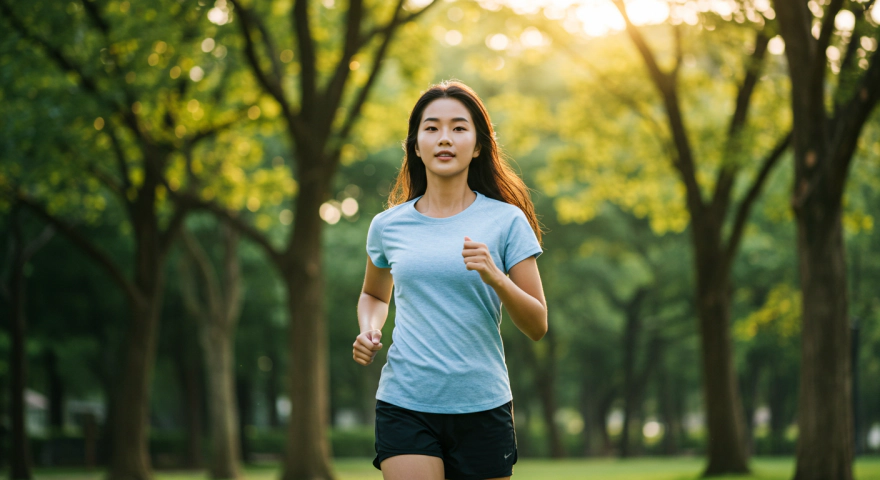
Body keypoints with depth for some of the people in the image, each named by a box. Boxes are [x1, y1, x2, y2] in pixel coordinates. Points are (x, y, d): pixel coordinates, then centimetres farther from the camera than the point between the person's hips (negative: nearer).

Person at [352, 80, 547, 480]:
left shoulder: (506, 221, 0)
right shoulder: (388, 226, 6)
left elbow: (537, 326, -1)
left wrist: (495, 278, -17)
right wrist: (369, 331, 5)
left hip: (483, 406, 0)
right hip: (404, 404, 0)